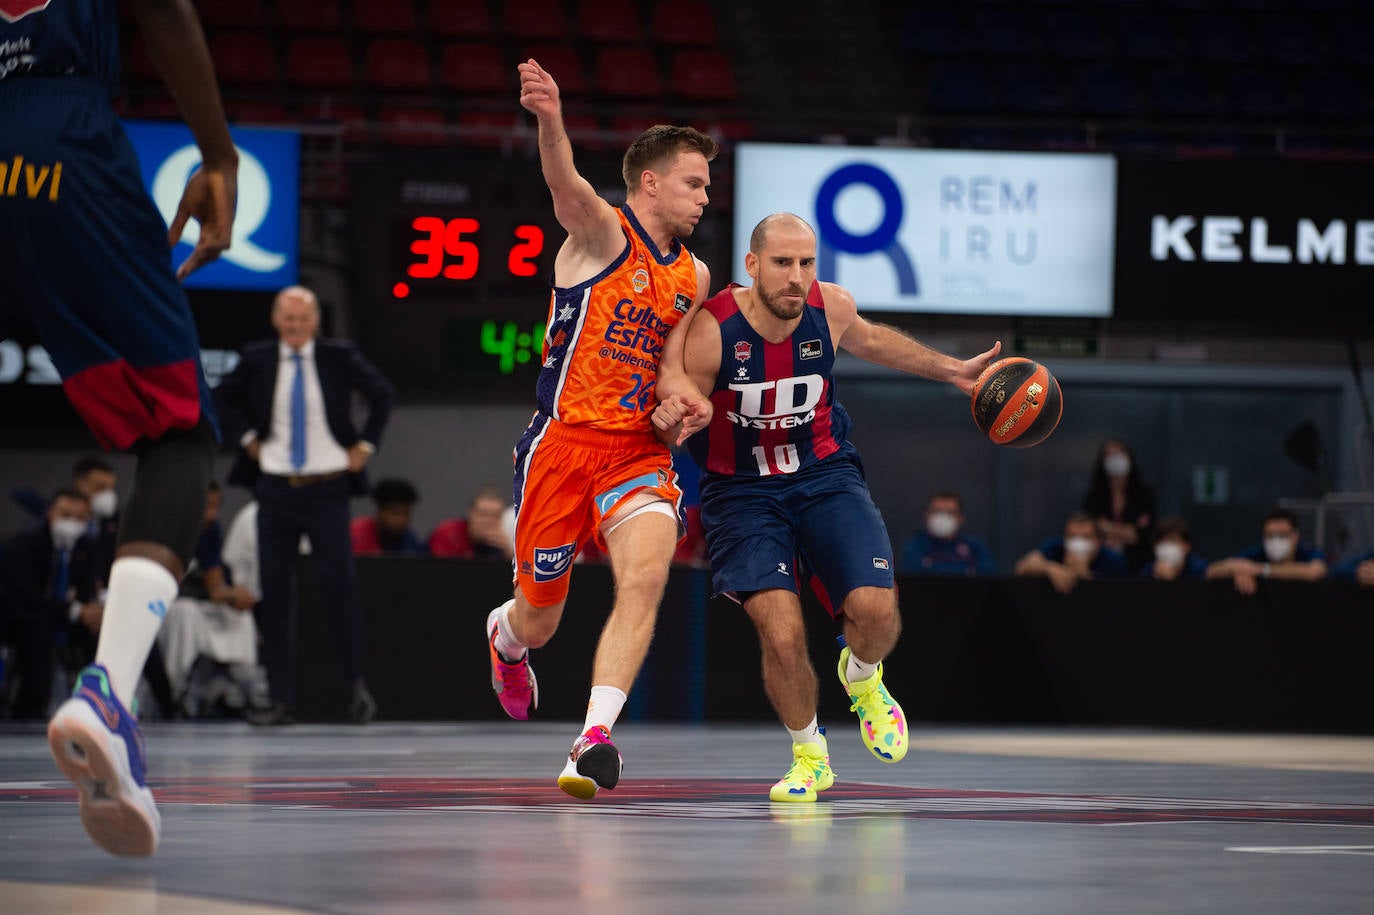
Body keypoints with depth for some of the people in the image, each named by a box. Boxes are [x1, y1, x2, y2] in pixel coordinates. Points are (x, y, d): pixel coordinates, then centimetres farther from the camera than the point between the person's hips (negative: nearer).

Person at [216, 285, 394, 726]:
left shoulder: (338, 357, -1)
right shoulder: (257, 359, 3)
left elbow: (383, 394, 9)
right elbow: (224, 397, 20)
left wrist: (365, 445, 2)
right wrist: (248, 437, 8)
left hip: (326, 490, -2)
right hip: (275, 488, 2)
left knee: (340, 586, -6)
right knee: (275, 593, 1)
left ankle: (356, 685, 7)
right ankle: (281, 699, 3)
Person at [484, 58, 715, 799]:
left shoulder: (693, 277, 12)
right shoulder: (602, 231, -6)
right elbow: (567, 186, -29)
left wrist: (691, 400, 1)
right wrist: (550, 121, -51)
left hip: (638, 449, 4)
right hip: (563, 441, -4)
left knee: (646, 574, -25)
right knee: (539, 620, 8)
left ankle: (595, 739, -28)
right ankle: (505, 636, 48)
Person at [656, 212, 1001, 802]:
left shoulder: (831, 308, -9)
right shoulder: (711, 332, -22)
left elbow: (868, 340, 16)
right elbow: (680, 411, -8)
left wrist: (953, 372, 20)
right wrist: (670, 419, -33)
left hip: (824, 475, 3)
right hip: (742, 488, -3)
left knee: (876, 611, -18)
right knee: (782, 636, -20)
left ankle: (860, 678, 21)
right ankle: (809, 754, 11)